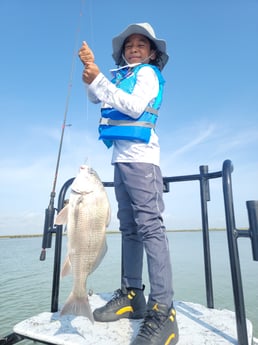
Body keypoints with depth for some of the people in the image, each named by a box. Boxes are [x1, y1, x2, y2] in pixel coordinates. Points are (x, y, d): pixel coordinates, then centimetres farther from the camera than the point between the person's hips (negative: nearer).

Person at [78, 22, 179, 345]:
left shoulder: (148, 73, 7)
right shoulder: (123, 75, 29)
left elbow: (135, 107, -10)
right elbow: (95, 97, 26)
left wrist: (99, 79, -8)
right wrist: (90, 66, 12)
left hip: (140, 156, -8)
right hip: (120, 157, 8)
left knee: (149, 225, -15)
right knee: (128, 228, 4)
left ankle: (163, 310, -12)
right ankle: (132, 295, 12)